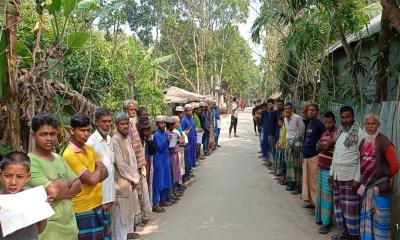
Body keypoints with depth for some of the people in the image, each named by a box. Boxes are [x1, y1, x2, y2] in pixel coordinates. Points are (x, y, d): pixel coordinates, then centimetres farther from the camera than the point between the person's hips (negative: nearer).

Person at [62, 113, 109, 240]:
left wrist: (95, 177, -16)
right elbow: (92, 179, -22)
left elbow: (105, 172, 4)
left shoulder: (89, 149, 8)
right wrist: (99, 168, -2)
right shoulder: (69, 154, -18)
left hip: (97, 205, 7)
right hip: (83, 210, -7)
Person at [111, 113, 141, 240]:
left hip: (131, 180, 8)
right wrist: (134, 178, -12)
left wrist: (135, 176, -2)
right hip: (122, 181, -8)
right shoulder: (114, 141, -19)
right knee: (122, 210, 2)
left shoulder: (128, 138, 6)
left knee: (130, 207, 20)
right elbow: (120, 164, -20)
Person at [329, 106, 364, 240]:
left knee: (351, 206, 0)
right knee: (339, 204, 13)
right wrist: (331, 172, 15)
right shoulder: (340, 132, 11)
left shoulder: (359, 133, -10)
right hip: (337, 175, 7)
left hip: (350, 176, -7)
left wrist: (357, 179, -15)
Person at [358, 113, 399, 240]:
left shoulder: (384, 141, -13)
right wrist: (363, 181, 11)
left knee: (380, 218, 1)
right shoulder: (363, 142, 8)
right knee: (366, 215, 15)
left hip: (380, 187, -7)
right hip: (366, 186, 7)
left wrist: (384, 178, -1)